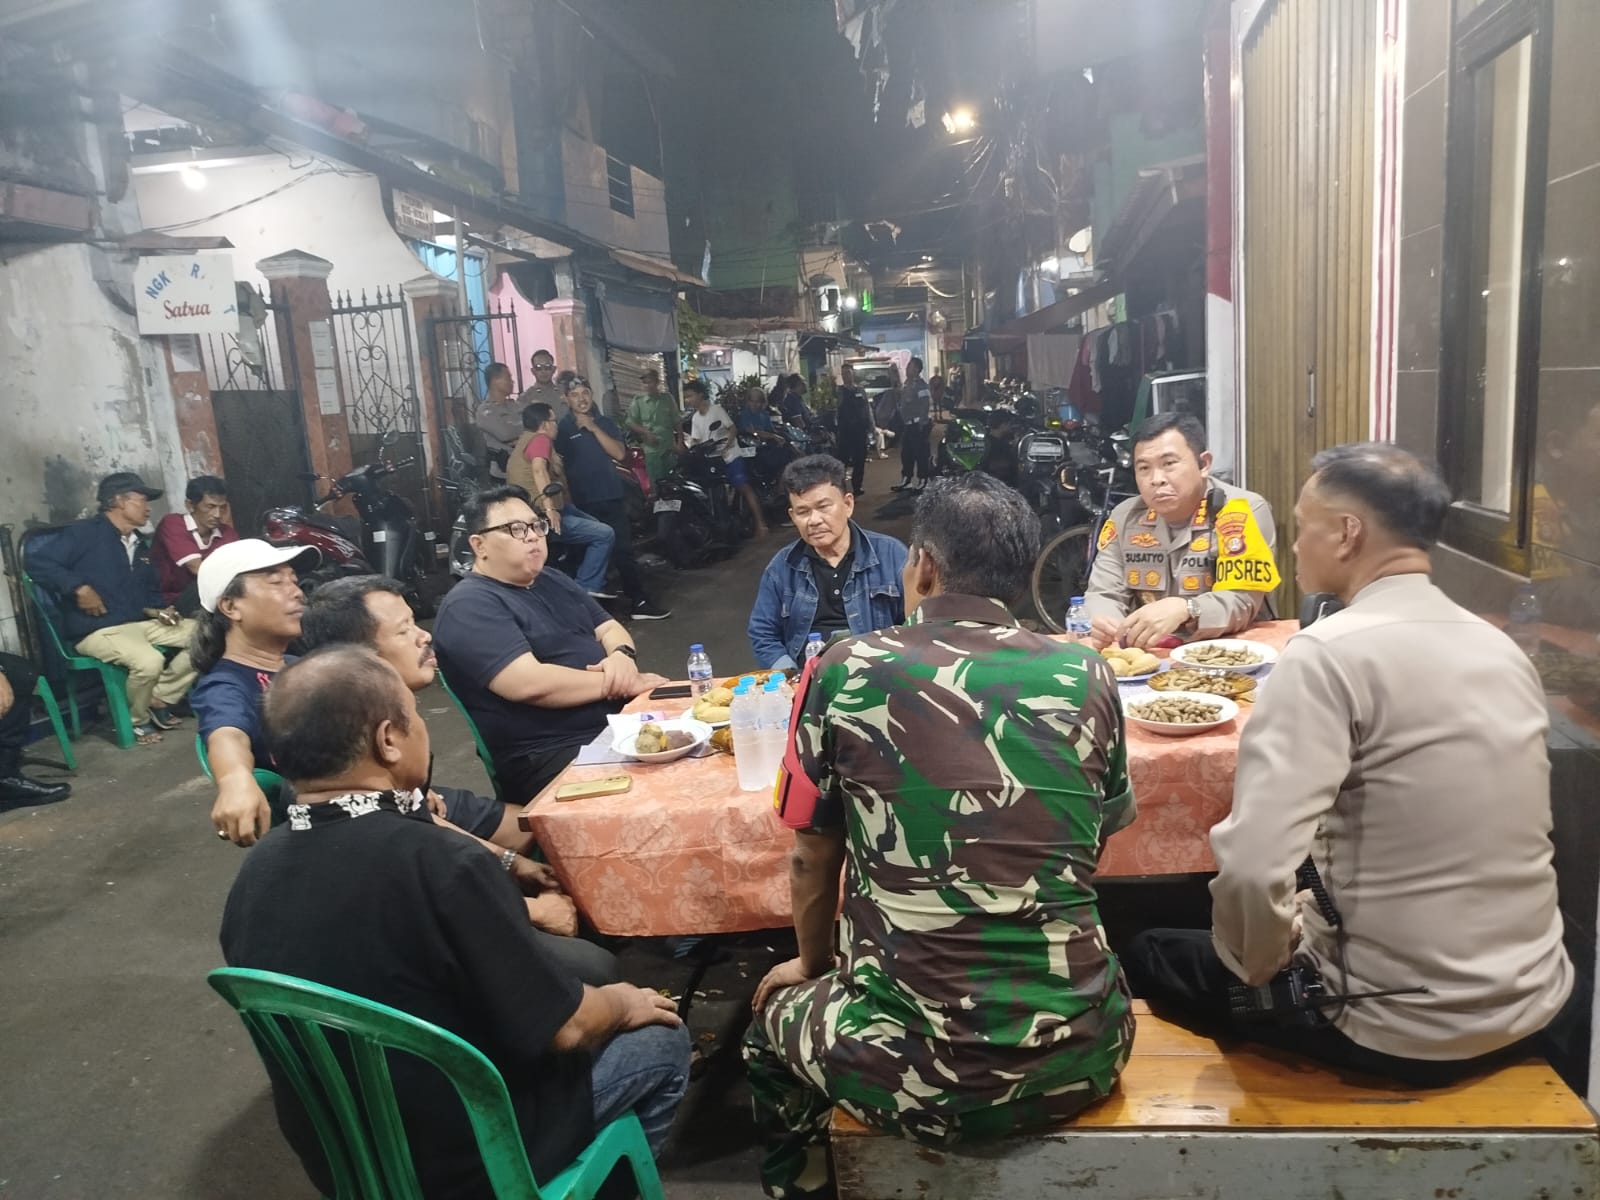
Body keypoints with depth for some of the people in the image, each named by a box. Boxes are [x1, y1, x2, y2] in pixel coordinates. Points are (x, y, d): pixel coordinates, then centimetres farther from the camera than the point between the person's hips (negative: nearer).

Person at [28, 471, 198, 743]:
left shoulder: (139, 543, 20)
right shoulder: (85, 532, -5)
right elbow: (37, 561, -15)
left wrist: (162, 609, 7)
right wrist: (80, 588, -20)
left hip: (141, 622, 8)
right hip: (97, 630, -8)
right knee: (149, 661, -36)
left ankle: (160, 698, 1)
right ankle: (136, 720, -5)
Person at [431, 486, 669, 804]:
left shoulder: (552, 581, 19)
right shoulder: (469, 606, -10)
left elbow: (609, 627, 18)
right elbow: (529, 684, -21)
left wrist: (622, 655, -7)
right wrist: (624, 684, -15)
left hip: (623, 719, 9)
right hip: (552, 756, -9)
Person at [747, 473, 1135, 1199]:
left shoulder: (843, 673, -8)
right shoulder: (1087, 677, -2)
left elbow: (811, 861, 3)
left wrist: (814, 965, 24)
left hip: (917, 1071, -2)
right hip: (1079, 1053, 3)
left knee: (777, 1012, 29)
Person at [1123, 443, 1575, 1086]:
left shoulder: (1331, 652, -21)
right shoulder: (1502, 649, 3)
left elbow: (1251, 868, -30)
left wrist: (1262, 959, -11)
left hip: (1403, 1026, -7)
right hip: (1530, 1001, 7)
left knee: (1148, 957, 13)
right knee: (1306, 909, 31)